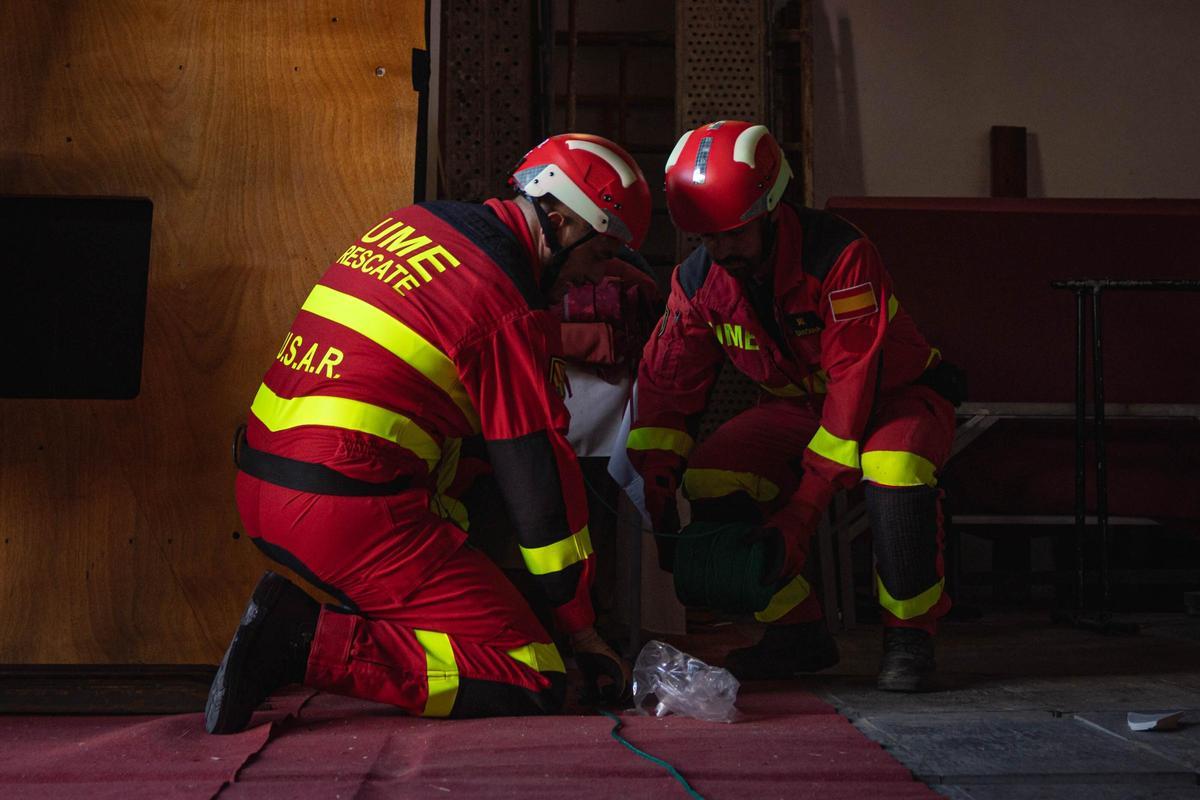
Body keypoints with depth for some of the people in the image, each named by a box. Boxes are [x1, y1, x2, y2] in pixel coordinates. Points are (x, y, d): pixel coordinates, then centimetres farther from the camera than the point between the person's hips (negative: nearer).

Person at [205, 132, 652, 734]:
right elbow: (538, 478, -6)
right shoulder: (512, 312, -10)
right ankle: (313, 644, -14)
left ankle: (306, 600, 14)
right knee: (534, 687, -6)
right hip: (353, 511, -9)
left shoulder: (411, 223, 15)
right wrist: (584, 634, 5)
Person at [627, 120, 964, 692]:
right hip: (797, 405, 5)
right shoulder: (698, 279, -11)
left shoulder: (840, 256, -31)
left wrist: (803, 509, -35)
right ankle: (798, 633, -3)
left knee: (894, 469, -38)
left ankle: (908, 636, -16)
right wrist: (657, 484, -18)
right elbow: (666, 383, -5)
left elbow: (854, 381, -33)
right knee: (710, 475, -19)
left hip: (895, 395, -5)